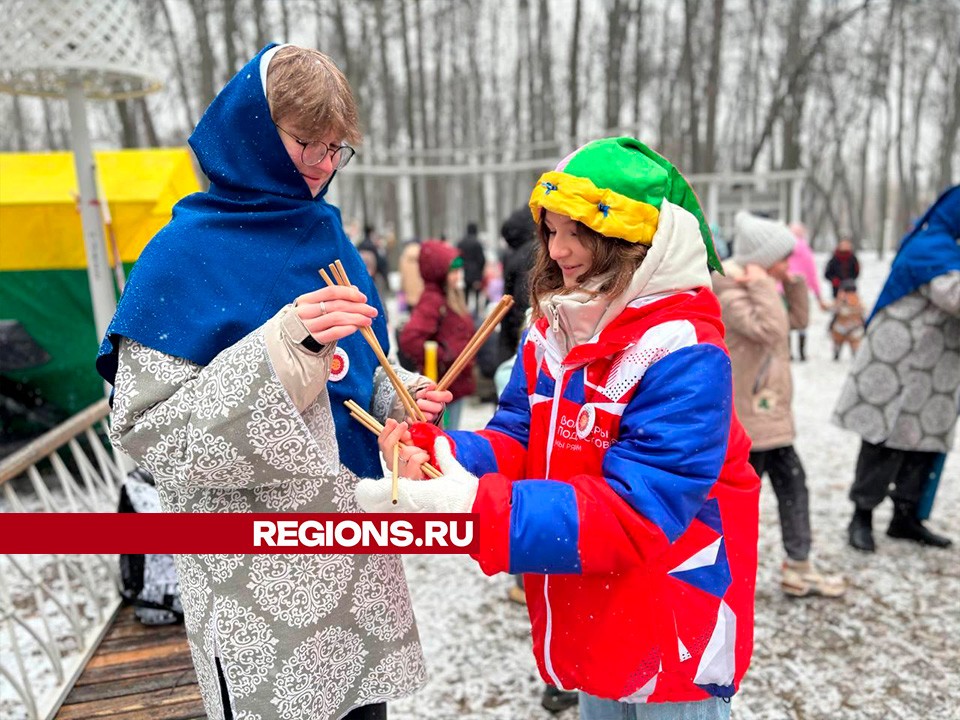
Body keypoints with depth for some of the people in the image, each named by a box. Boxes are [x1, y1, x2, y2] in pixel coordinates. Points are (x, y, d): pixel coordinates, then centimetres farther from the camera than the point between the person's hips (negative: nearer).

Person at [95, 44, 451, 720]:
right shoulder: (187, 252, -12)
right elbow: (149, 428, -18)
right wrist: (283, 347, -29)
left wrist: (400, 399, -5)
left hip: (353, 539, 6)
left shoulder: (328, 235, 6)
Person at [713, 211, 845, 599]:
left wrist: (792, 281, 9)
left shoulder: (757, 290, 13)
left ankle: (798, 565, 27)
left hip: (767, 410, 10)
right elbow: (769, 329, -31)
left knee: (792, 481, 15)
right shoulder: (730, 294, -19)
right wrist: (763, 286, -22)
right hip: (745, 411, -10)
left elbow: (798, 318, 20)